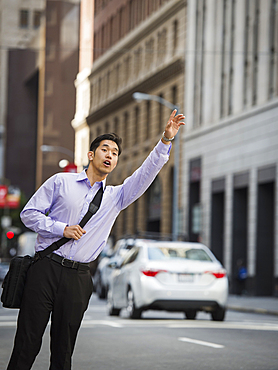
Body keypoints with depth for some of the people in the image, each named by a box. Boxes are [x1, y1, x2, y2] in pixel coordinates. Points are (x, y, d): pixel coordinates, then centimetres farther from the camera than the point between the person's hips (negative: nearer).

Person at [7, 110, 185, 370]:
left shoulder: (115, 197, 15)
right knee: (27, 342, -5)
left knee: (63, 349, 4)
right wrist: (61, 228, -8)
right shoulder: (61, 182, 7)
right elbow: (29, 213, 5)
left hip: (78, 278, 3)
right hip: (46, 268, -3)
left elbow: (146, 174, 3)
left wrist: (166, 140, -8)